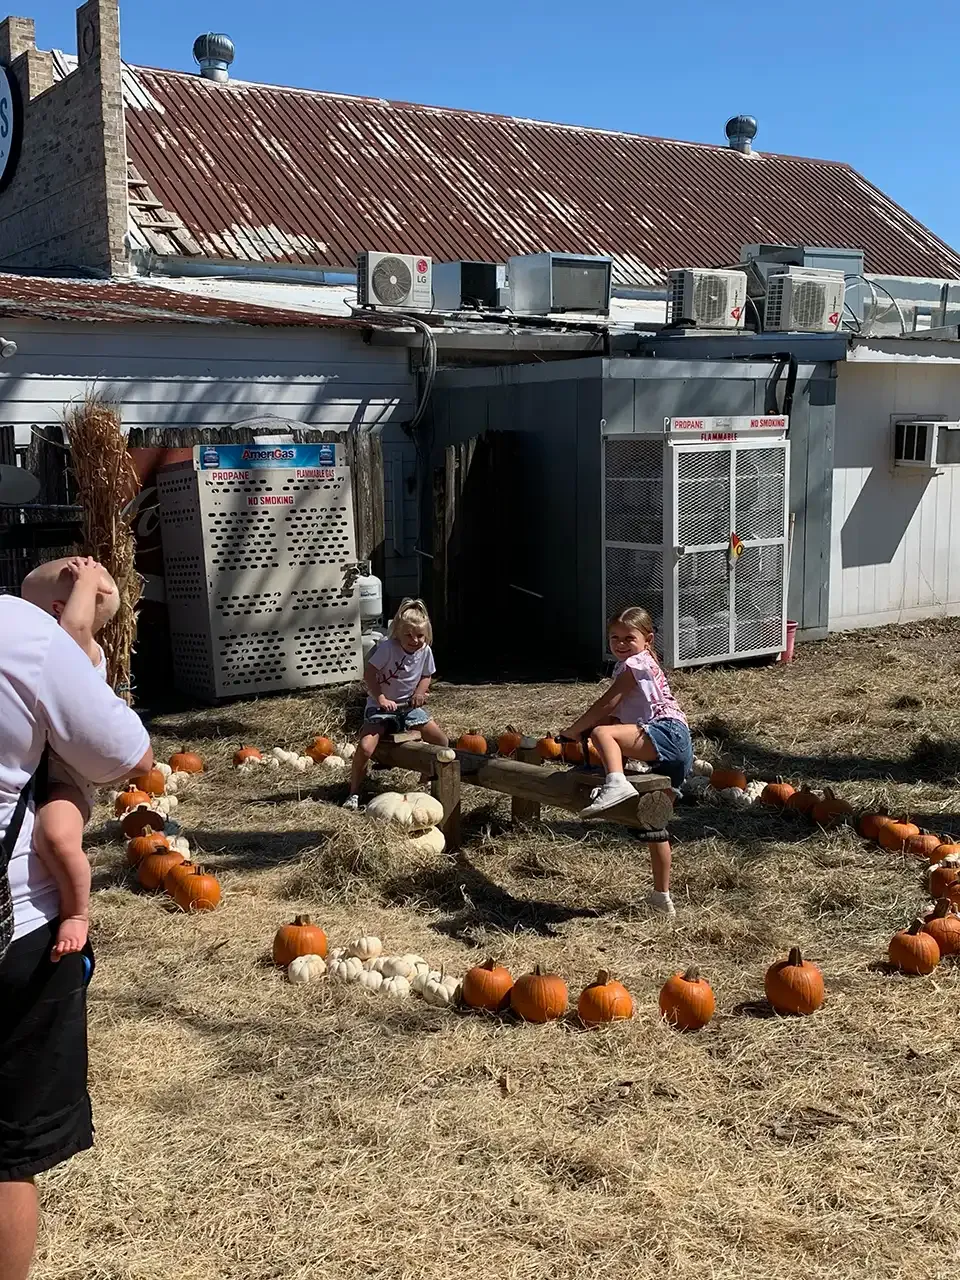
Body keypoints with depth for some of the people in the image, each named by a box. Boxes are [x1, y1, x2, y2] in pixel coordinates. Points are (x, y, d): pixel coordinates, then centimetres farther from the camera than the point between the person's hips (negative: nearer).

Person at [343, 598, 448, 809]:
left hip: (409, 706, 5)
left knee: (441, 741, -1)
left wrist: (419, 693, -9)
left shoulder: (425, 651, -5)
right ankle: (354, 793, -9)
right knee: (365, 748, -25)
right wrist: (381, 698, -26)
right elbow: (369, 674, -18)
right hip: (381, 707, -5)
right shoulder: (387, 648, -20)